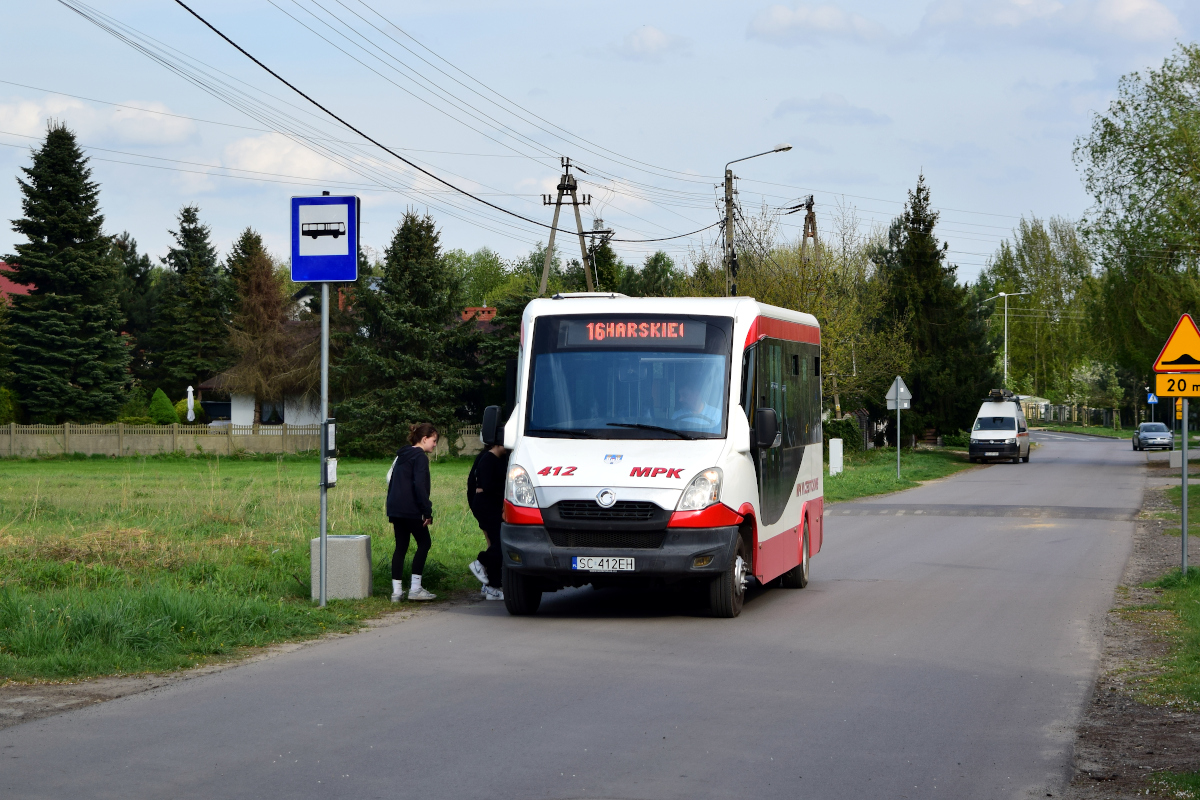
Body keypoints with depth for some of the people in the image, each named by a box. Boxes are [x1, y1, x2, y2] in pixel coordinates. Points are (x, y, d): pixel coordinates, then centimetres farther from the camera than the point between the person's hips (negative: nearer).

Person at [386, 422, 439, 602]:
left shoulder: (401, 456, 18)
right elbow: (419, 486, -19)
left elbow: (391, 480, 21)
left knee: (401, 547, 10)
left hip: (395, 509, 8)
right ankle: (415, 588, -3)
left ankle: (397, 591, 6)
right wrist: (427, 511, -16)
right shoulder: (420, 457, -9)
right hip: (411, 510, -8)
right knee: (424, 543, 2)